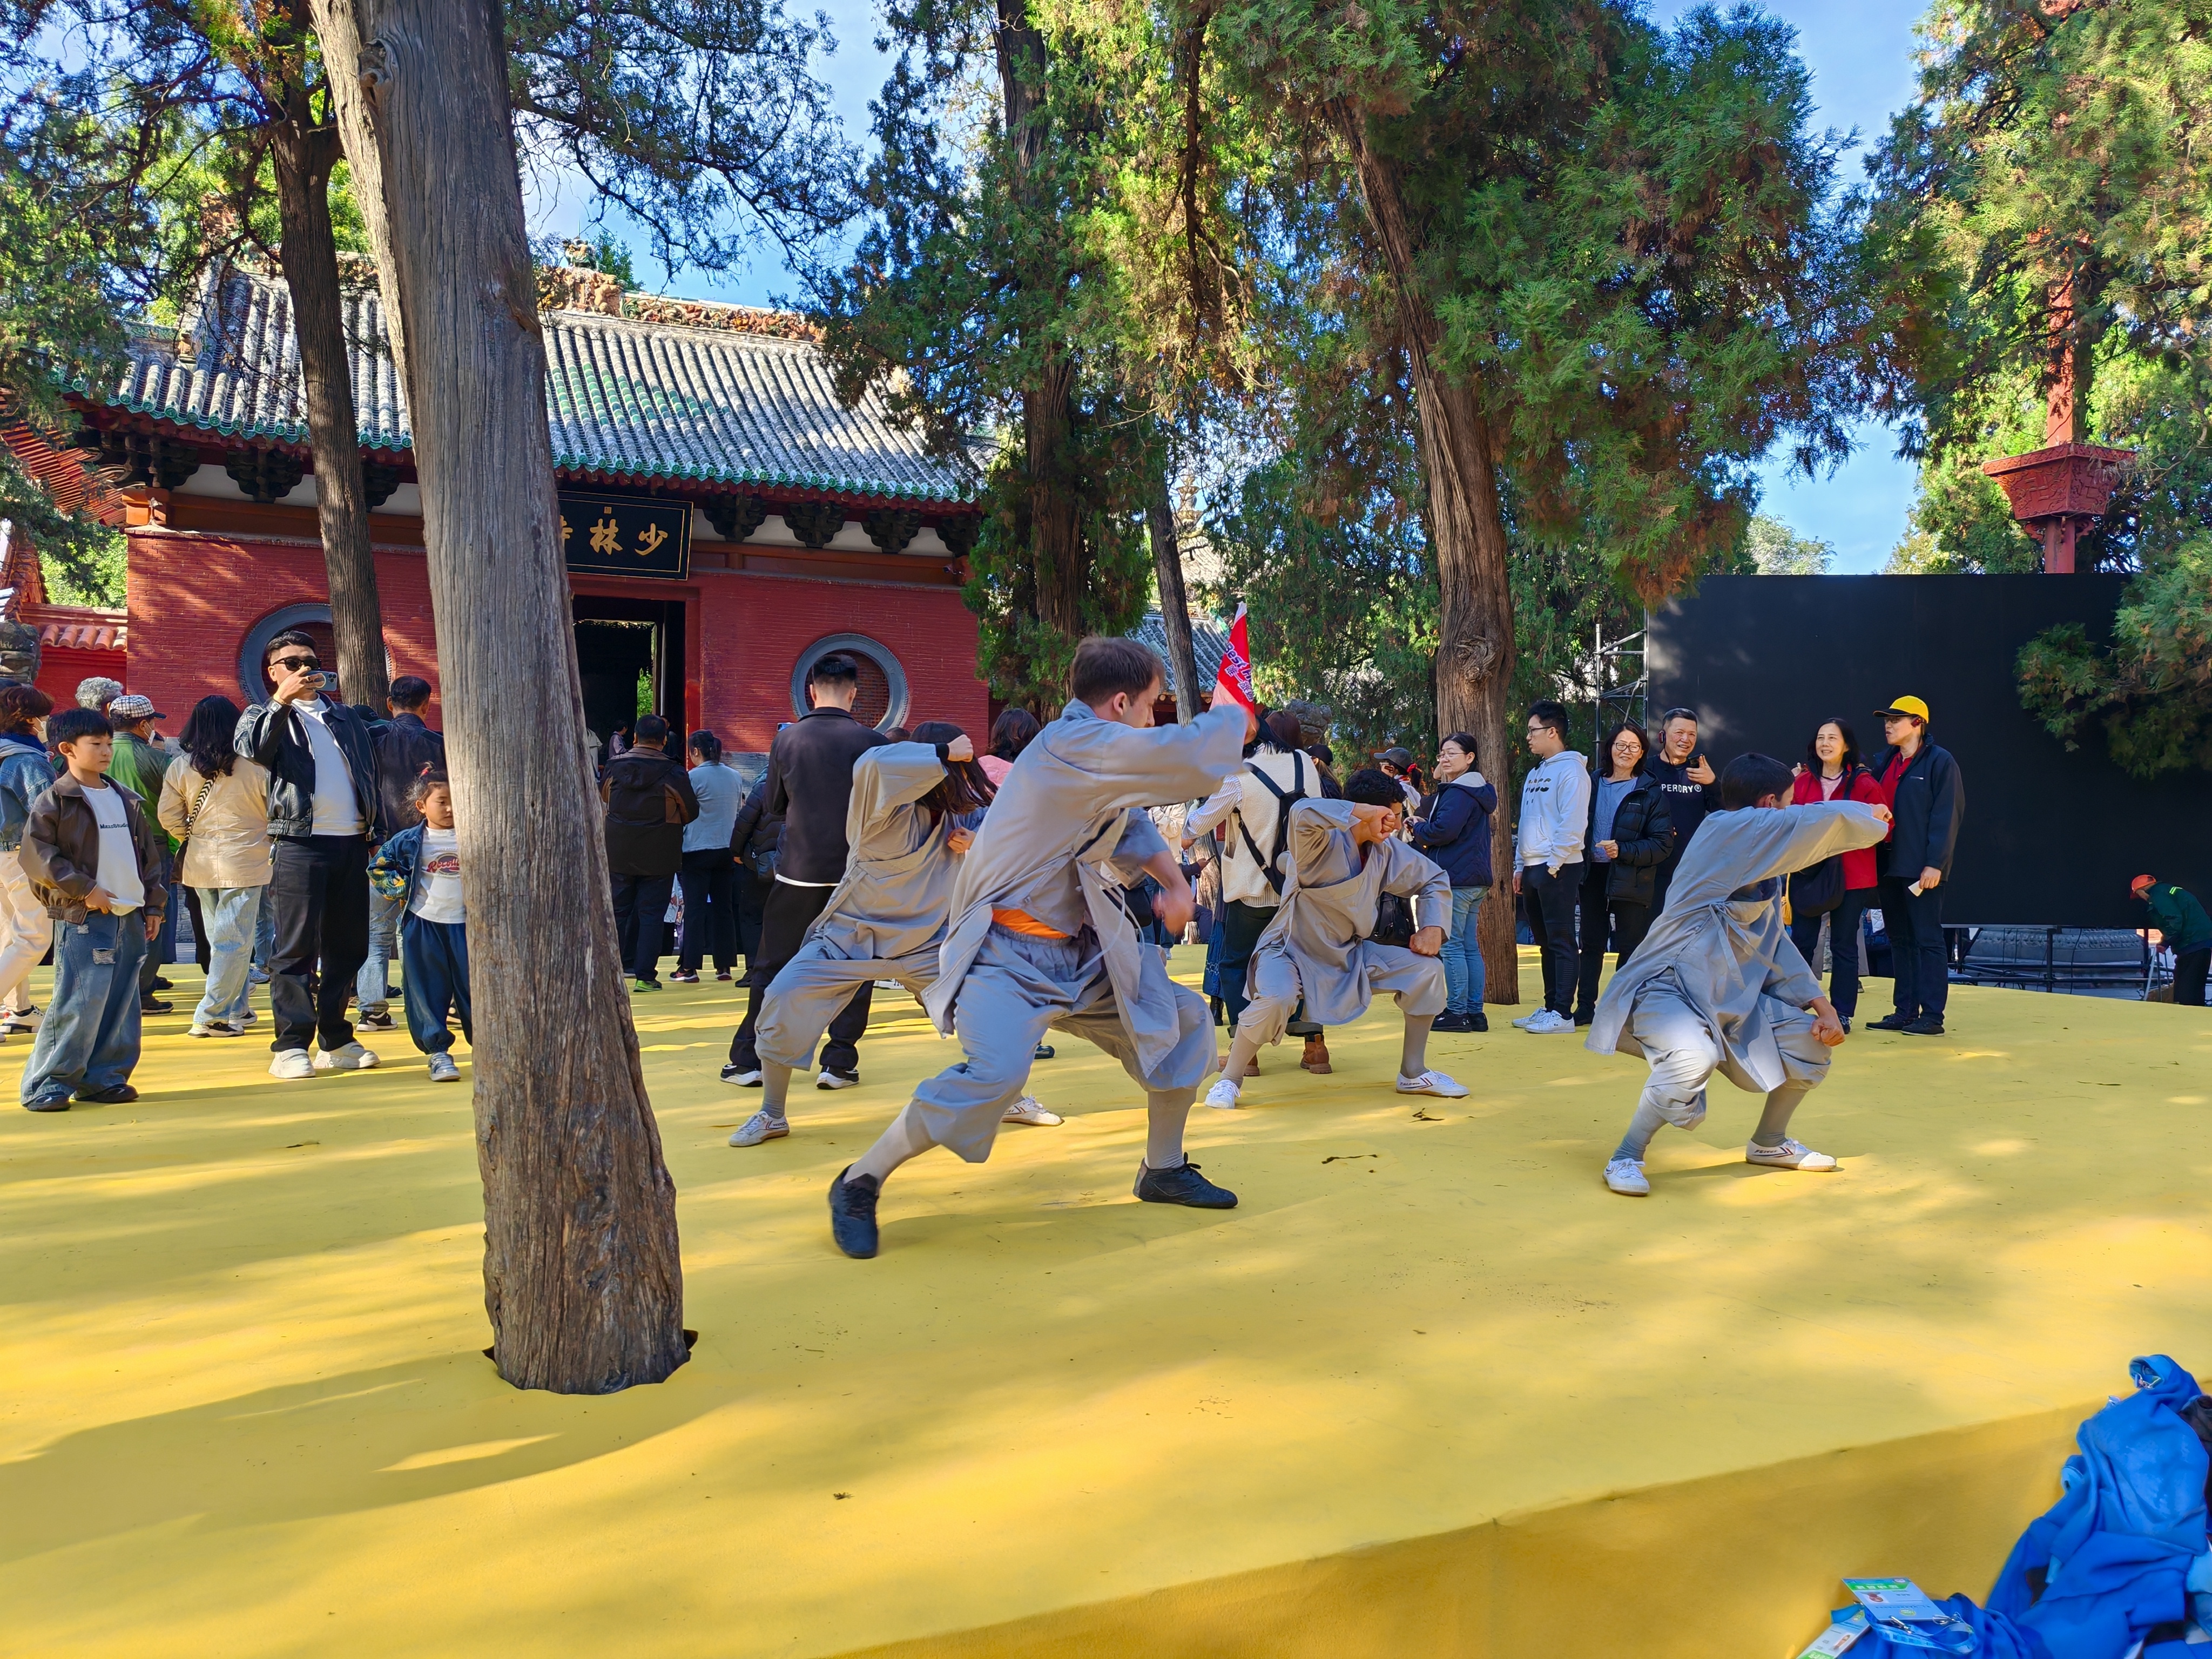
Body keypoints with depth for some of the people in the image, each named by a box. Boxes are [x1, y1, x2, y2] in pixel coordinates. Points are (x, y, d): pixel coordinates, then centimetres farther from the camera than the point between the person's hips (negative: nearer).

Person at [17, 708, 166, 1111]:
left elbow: (149, 854, 20)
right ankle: (46, 1084, 0)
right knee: (79, 1003, -10)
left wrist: (153, 906, 13)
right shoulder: (55, 801, -4)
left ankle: (103, 1078, 16)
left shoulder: (127, 801, 16)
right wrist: (85, 889, -15)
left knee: (121, 1005, 8)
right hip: (83, 919, -6)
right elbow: (36, 855, -11)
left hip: (130, 918, 6)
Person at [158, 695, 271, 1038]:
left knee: (220, 938, 16)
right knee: (234, 941, -1)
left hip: (200, 864, 5)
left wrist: (190, 838, 18)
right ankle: (212, 1016, -2)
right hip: (245, 863, -5)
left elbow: (168, 816, 1)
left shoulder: (180, 767, 0)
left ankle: (235, 1007, 23)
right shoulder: (255, 765, -10)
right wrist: (270, 843, 16)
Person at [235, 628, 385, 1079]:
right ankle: (291, 1047, -2)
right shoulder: (266, 716, 9)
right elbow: (250, 747, -13)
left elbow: (370, 771, 23)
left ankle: (335, 1042, 17)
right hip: (299, 842, -5)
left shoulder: (345, 717, 23)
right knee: (296, 947, -6)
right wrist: (281, 701, -21)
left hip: (352, 842, 5)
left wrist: (376, 829, 14)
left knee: (348, 947, 8)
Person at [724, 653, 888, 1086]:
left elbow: (772, 804, 11)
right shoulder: (872, 742, -7)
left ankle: (748, 1060, 13)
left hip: (797, 872, 2)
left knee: (771, 968, 11)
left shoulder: (786, 739, 0)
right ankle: (839, 1062, 7)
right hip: (856, 873, -1)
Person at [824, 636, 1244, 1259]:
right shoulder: (1078, 745, -22)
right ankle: (859, 1184, -8)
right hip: (1008, 955, -10)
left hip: (1083, 952, 10)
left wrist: (1175, 881, 4)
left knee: (1182, 1021, 11)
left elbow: (1131, 827, 22)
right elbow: (1198, 758, -24)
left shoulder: (1099, 752, 8)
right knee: (997, 1072, -30)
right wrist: (1231, 712, -2)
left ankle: (1163, 1170, 30)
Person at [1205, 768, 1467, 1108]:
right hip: (1293, 951, -7)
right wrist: (1363, 811, -39)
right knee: (1275, 1000, -37)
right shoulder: (1324, 842, -24)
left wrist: (1433, 927, -6)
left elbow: (1435, 880, 11)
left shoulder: (1389, 851, -4)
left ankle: (1413, 1073, 14)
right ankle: (1230, 1081, -12)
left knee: (1426, 970, -3)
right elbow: (1303, 813, -49)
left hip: (1349, 955, 7)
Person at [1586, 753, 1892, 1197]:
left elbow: (1773, 940, 17)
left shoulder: (1766, 871, 11)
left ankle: (1769, 1143, 33)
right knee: (1695, 1056, -37)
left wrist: (1816, 1000, 6)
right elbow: (1822, 821, -19)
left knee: (1812, 1040, 10)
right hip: (1666, 989, -9)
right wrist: (1872, 817, 3)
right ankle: (1626, 1159, -17)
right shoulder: (1726, 831, -17)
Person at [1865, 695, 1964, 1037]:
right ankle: (1906, 1012, 15)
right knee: (1899, 939, 10)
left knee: (1928, 939, -5)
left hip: (1921, 869, -8)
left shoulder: (1939, 762, -5)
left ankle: (1932, 1017, -3)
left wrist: (1935, 864, -17)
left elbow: (1946, 815, -11)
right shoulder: (1887, 765, 17)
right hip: (1891, 867, 8)